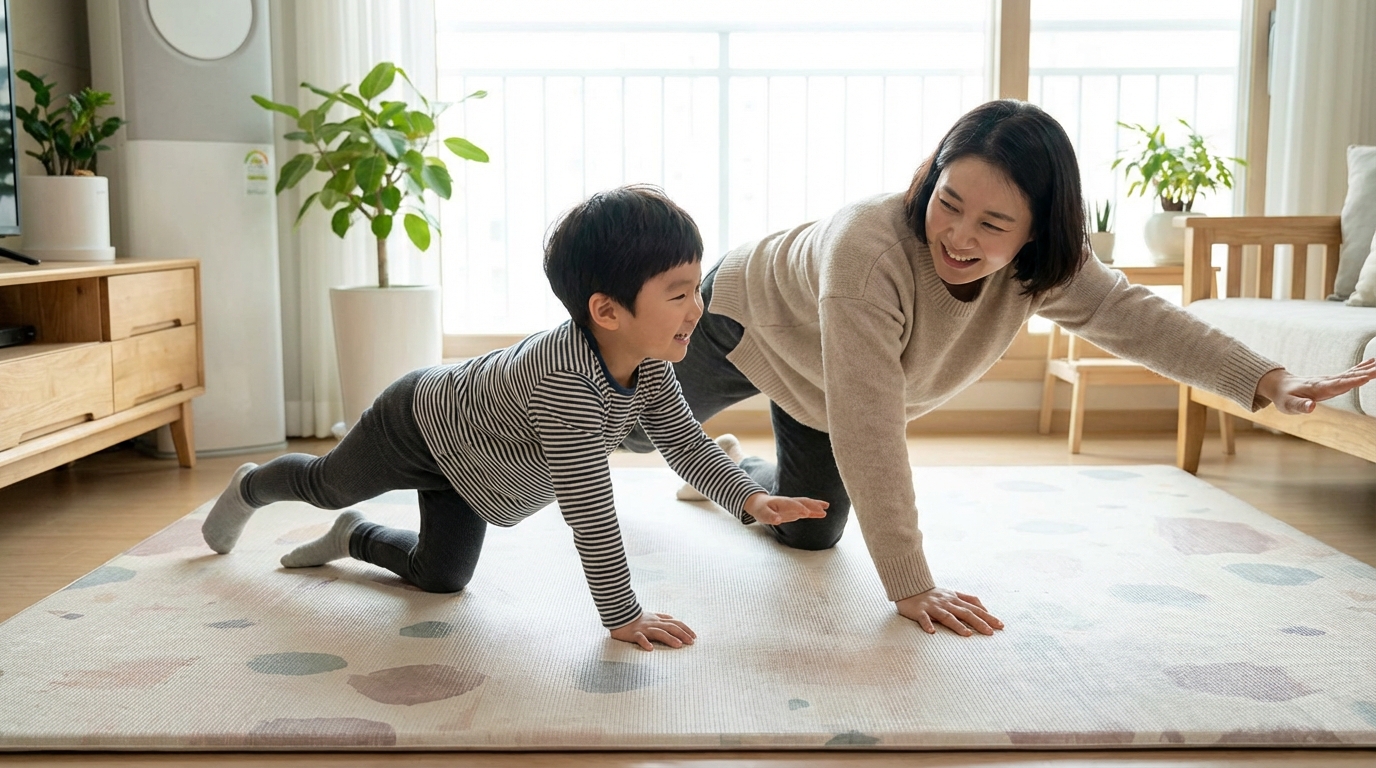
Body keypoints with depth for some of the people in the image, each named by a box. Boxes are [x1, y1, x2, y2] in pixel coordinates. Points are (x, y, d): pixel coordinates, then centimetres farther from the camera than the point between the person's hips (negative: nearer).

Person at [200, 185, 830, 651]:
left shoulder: (648, 367, -22)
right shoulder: (564, 380, -48)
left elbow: (687, 443, -12)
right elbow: (588, 505, -45)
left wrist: (750, 500, -27)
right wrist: (621, 615, -39)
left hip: (462, 456, 7)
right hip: (418, 421, -6)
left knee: (440, 576, 17)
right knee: (328, 485, 24)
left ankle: (354, 539, 41)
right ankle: (250, 487, 56)